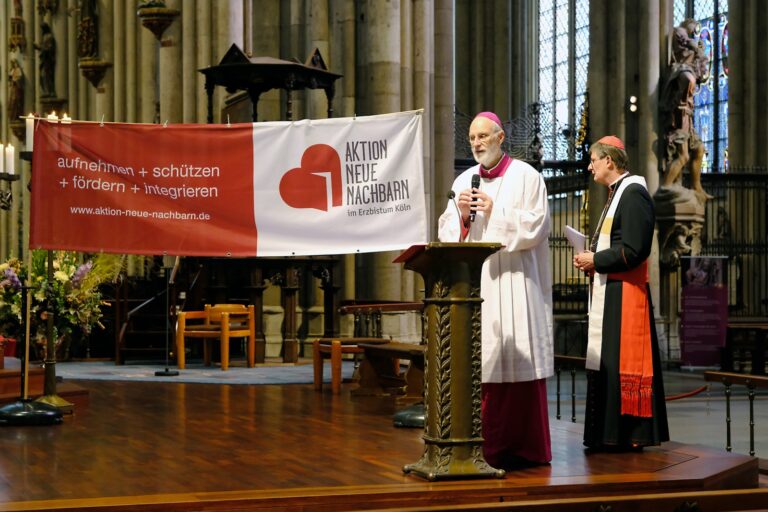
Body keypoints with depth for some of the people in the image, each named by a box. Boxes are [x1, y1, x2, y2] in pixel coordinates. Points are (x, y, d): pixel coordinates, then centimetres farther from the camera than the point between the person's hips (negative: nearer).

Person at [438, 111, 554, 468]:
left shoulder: (525, 176, 3)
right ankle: (487, 444, 5)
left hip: (513, 282, -4)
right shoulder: (464, 181, 15)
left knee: (516, 358, -6)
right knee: (478, 363, 0)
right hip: (474, 283, 4)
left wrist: (495, 212, -11)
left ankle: (521, 445, -1)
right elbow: (446, 232, 13)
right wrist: (461, 215, -6)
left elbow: (537, 225, -5)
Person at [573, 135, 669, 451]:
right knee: (605, 363, 11)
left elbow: (634, 250, -21)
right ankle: (611, 434, 16)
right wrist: (591, 259, 9)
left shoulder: (633, 194, -13)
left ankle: (629, 433, -1)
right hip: (608, 291, 10)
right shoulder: (617, 193, 18)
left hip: (624, 294, -10)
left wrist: (595, 260, -11)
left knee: (621, 362, -7)